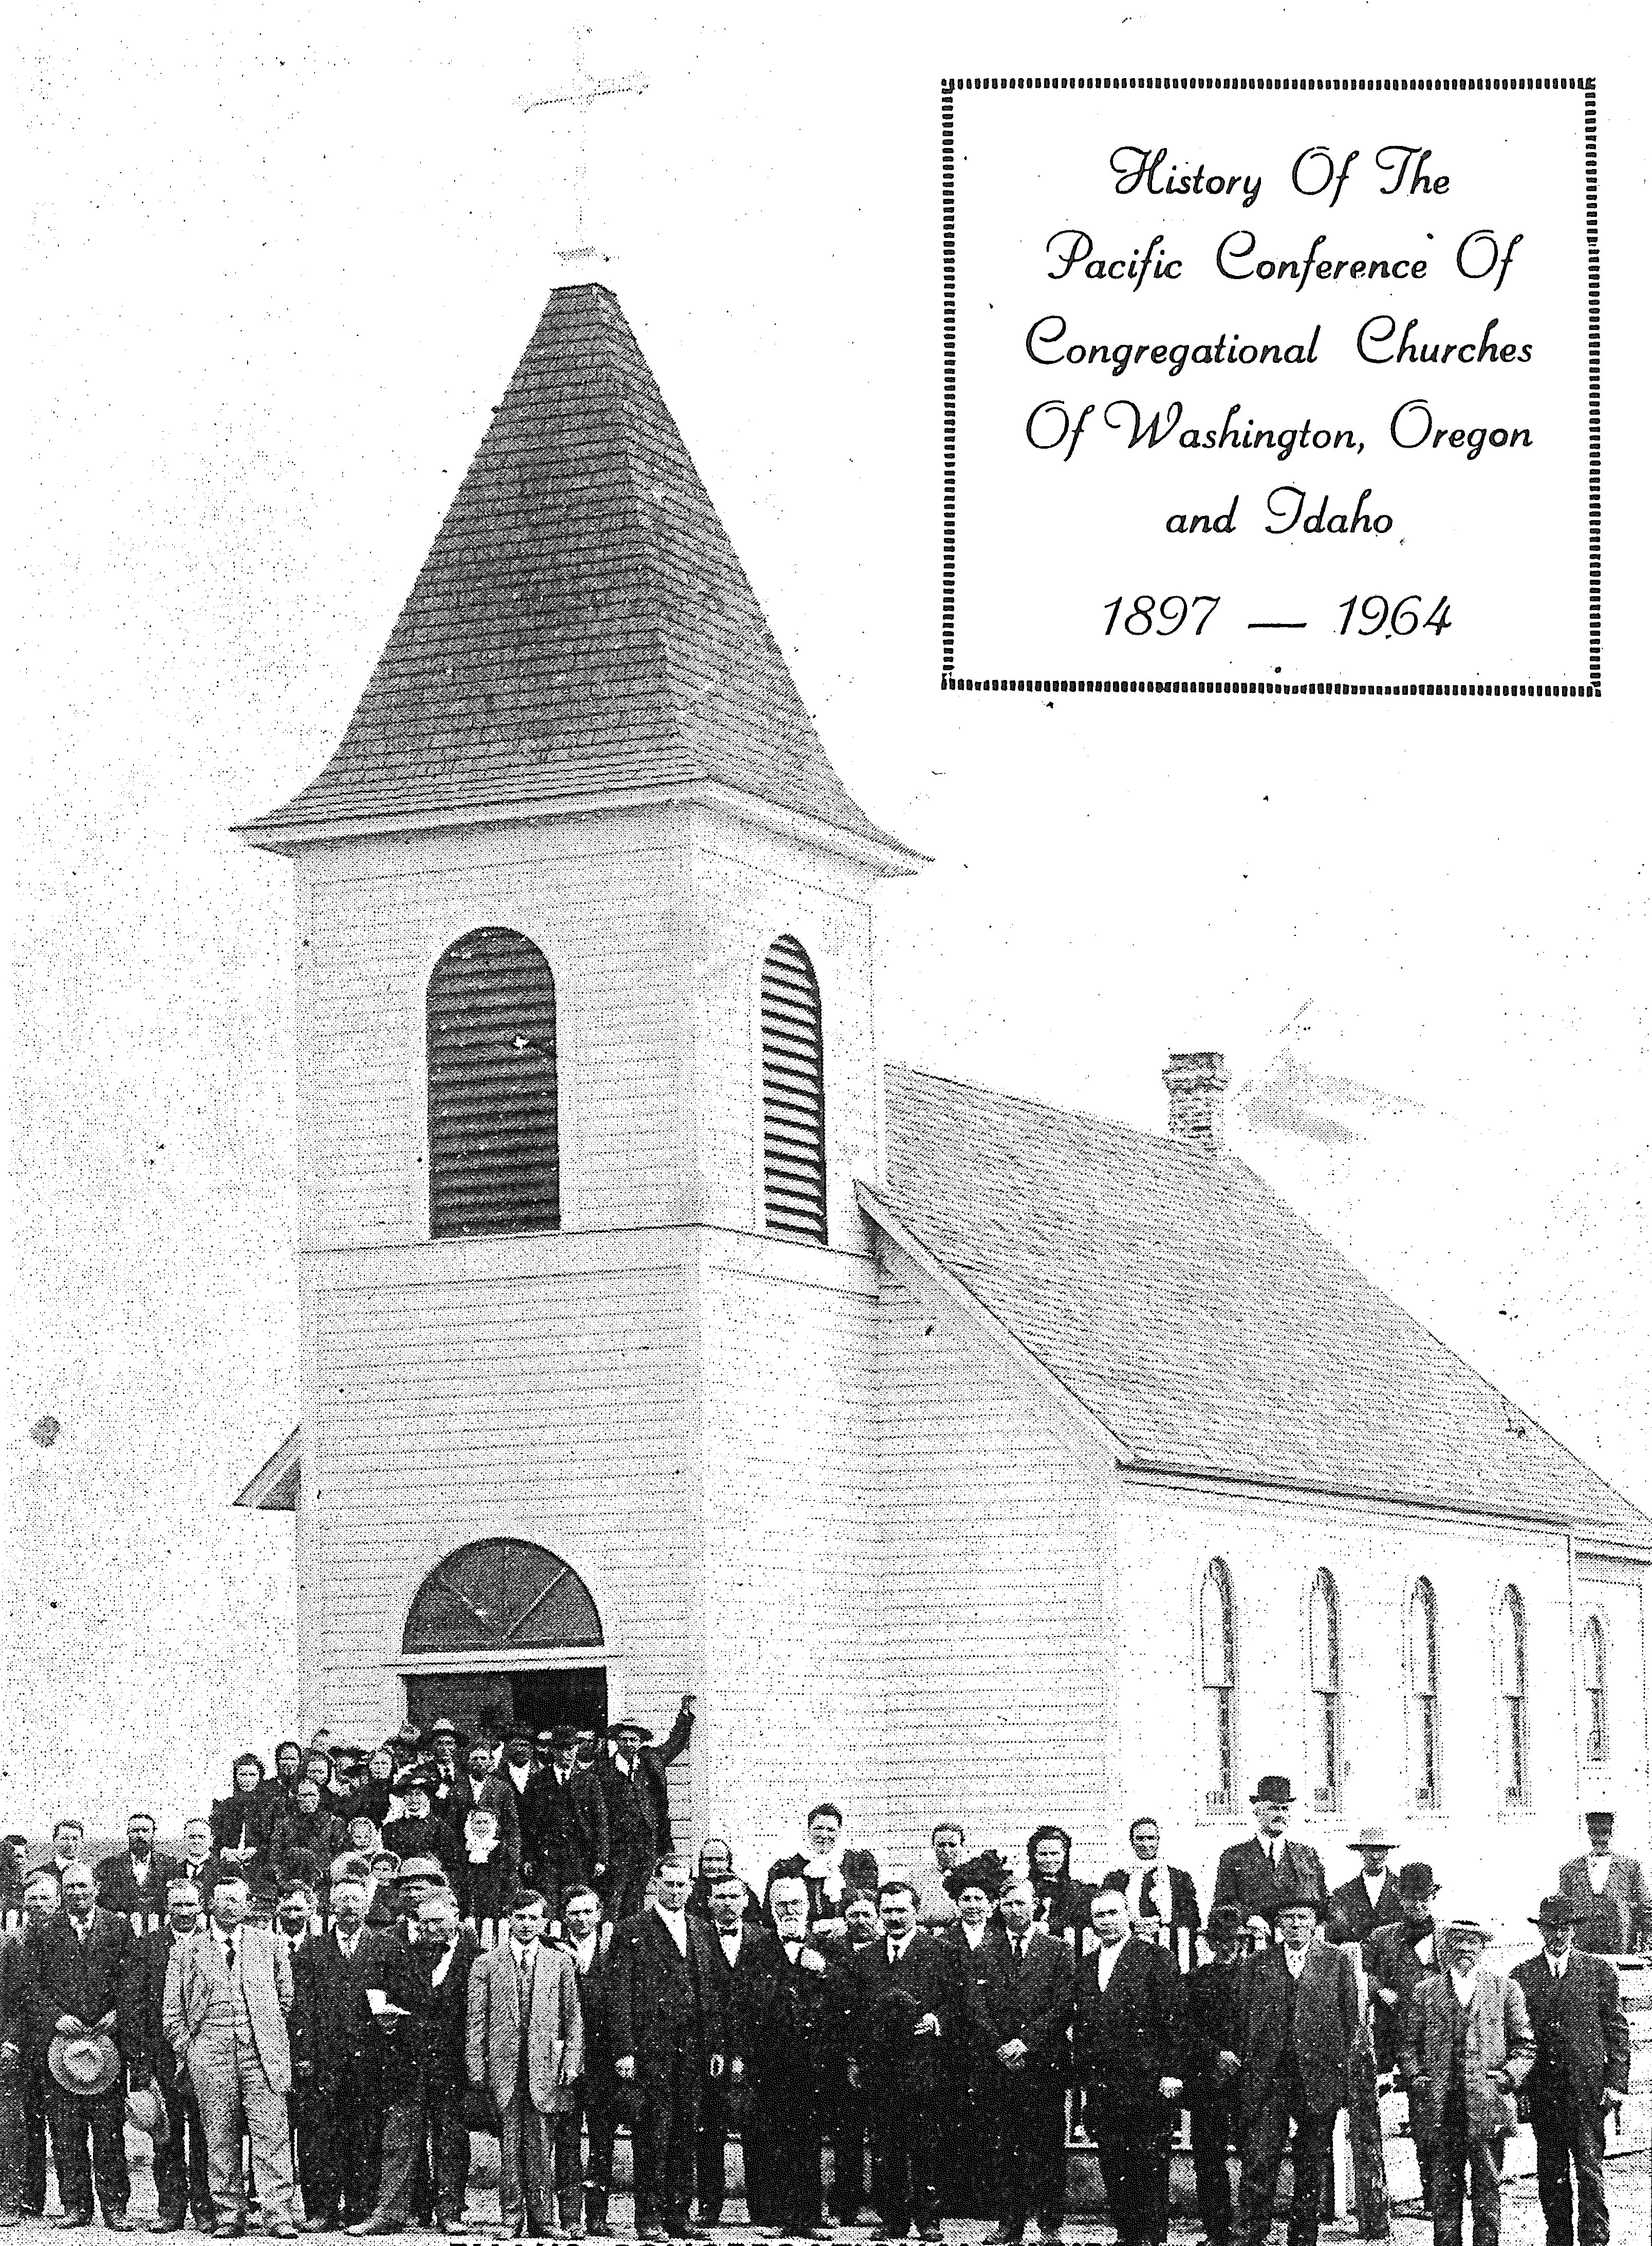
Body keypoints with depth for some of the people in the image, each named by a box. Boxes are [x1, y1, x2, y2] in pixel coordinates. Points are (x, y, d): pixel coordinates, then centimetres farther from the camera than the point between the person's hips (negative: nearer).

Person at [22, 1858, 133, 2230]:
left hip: (108, 2034, -1)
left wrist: (116, 2014, -7)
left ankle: (114, 2206, -1)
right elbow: (35, 1985, 5)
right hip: (61, 2038, 1)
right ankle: (75, 2206, 4)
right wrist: (57, 2017, -9)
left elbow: (131, 1976, 6)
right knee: (66, 2128, 0)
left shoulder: (117, 1927, 10)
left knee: (109, 2123, -3)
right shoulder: (44, 1934, 9)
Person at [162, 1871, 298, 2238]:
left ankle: (279, 2217, -12)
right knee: (221, 2140, 0)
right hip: (210, 2052, 1)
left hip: (262, 2049, 0)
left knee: (271, 2136, -9)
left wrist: (268, 2030, 11)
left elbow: (286, 1997, 18)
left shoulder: (270, 1944, 14)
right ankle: (228, 2218, 5)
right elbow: (172, 2010, 12)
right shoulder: (187, 1949, 12)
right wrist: (185, 2050, 3)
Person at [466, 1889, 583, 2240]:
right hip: (503, 2066, 0)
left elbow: (573, 2016, 9)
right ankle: (511, 2221, 5)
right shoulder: (487, 1964, 7)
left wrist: (572, 2061, 1)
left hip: (545, 2066, 0)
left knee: (541, 2145, 0)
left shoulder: (561, 1963, 9)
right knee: (510, 2147, 1)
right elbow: (475, 2019, 5)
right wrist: (476, 2067, -1)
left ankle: (544, 2219, 5)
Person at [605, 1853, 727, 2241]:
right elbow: (619, 1995, -5)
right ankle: (649, 2216, 1)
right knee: (653, 2132, -5)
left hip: (693, 2047, 5)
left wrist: (716, 2047, 11)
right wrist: (624, 2050, -12)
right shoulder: (632, 1930, -1)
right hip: (650, 2046, -5)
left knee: (685, 2132, 6)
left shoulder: (700, 1930, 16)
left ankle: (678, 2214, 12)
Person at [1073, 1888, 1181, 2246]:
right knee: (1112, 2166, 5)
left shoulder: (1156, 1958, -1)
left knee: (1150, 2166, -3)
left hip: (1147, 2081, -5)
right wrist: (1083, 2075, 11)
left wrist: (1172, 2073, -12)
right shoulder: (1086, 1965, 16)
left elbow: (1174, 2021, -6)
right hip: (1101, 2085, 5)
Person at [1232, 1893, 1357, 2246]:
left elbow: (1351, 2020, 8)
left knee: (1312, 2170, 4)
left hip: (1319, 2080, 0)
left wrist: (1338, 2065, 1)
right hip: (1265, 2079, 0)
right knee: (1259, 2163, -8)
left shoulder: (1338, 1963, 8)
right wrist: (1247, 2062, 2)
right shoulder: (1257, 1963, 10)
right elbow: (1242, 2018, 10)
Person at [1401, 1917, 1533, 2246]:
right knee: (1444, 2195, 2)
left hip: (1488, 2106, -1)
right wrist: (1416, 2078, -2)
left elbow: (1525, 2045, 8)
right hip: (1442, 2110, 1)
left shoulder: (1505, 1990, 9)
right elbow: (1410, 2045, 14)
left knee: (1487, 2193, 1)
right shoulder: (1427, 1991, 12)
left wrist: (1509, 2076, -7)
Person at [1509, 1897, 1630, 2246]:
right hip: (1542, 2085, 2)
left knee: (1590, 2168, -7)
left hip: (1588, 2085, -2)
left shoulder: (1599, 1969, 5)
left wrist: (1617, 2083, -2)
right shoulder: (1523, 1975, 8)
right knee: (1551, 2171, 7)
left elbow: (1617, 2029, 5)